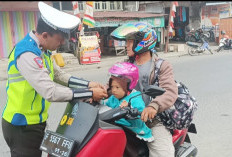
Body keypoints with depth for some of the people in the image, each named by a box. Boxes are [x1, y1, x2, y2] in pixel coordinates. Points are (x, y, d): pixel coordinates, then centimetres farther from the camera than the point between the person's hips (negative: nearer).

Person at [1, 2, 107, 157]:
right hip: (22, 128, -9)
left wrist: (88, 84, -1)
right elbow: (51, 92, -30)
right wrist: (90, 93, -24)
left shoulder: (42, 50, 4)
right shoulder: (27, 54, -26)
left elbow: (59, 75, 11)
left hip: (35, 122, 9)